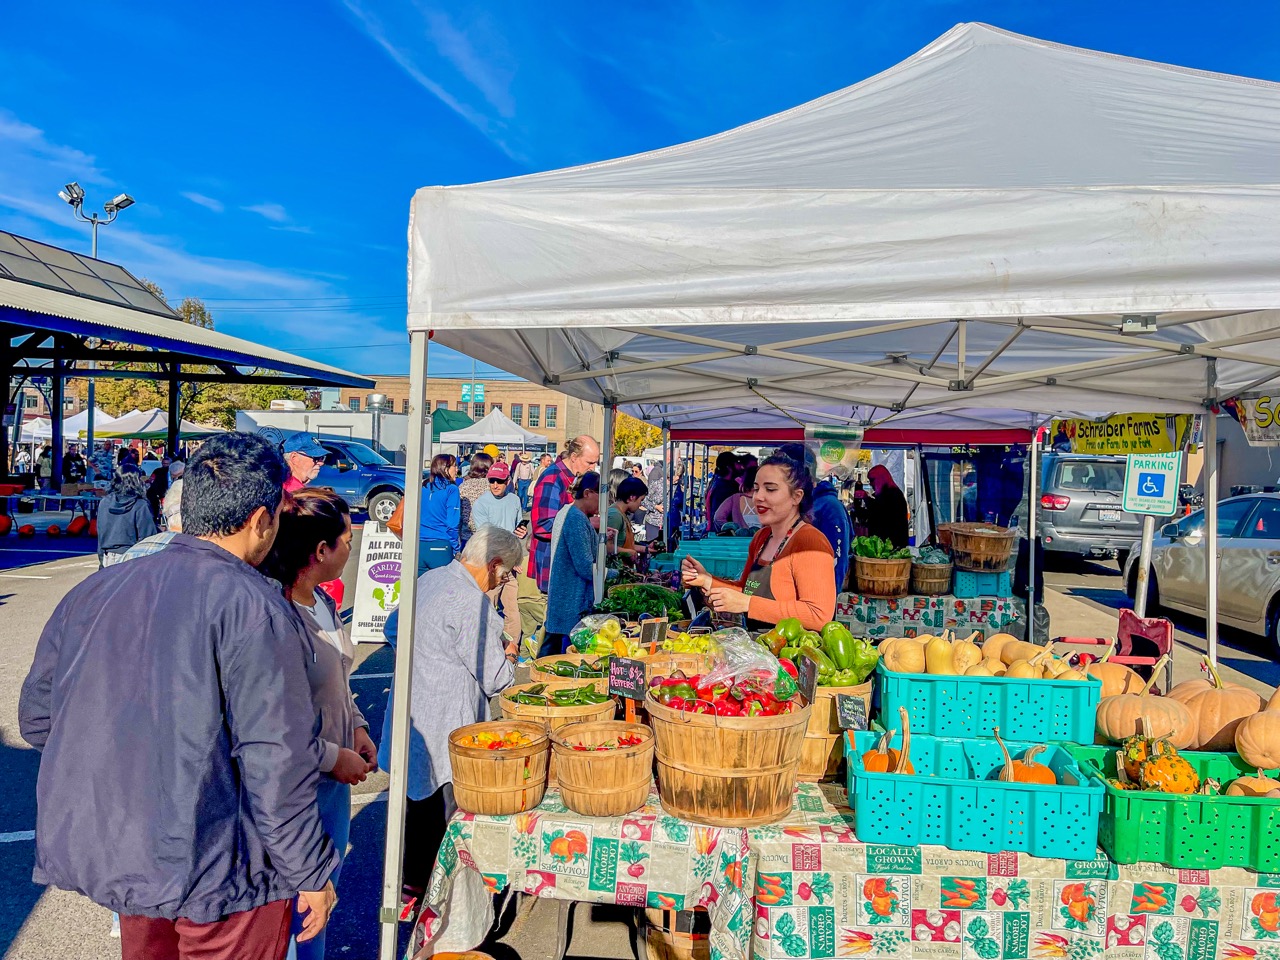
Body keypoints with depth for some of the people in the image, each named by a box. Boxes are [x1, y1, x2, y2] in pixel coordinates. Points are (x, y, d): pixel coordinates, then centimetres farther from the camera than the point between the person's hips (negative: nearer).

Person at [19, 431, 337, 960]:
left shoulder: (92, 592, 2)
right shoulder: (252, 605, -21)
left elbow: (36, 718, 11)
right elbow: (276, 762, -22)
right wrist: (311, 873, -11)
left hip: (103, 853, 7)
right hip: (218, 875, -6)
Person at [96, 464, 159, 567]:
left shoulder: (104, 503, 3)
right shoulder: (141, 506, -13)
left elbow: (100, 533, 10)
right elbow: (147, 536, -11)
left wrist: (101, 559, 19)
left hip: (108, 558, 5)